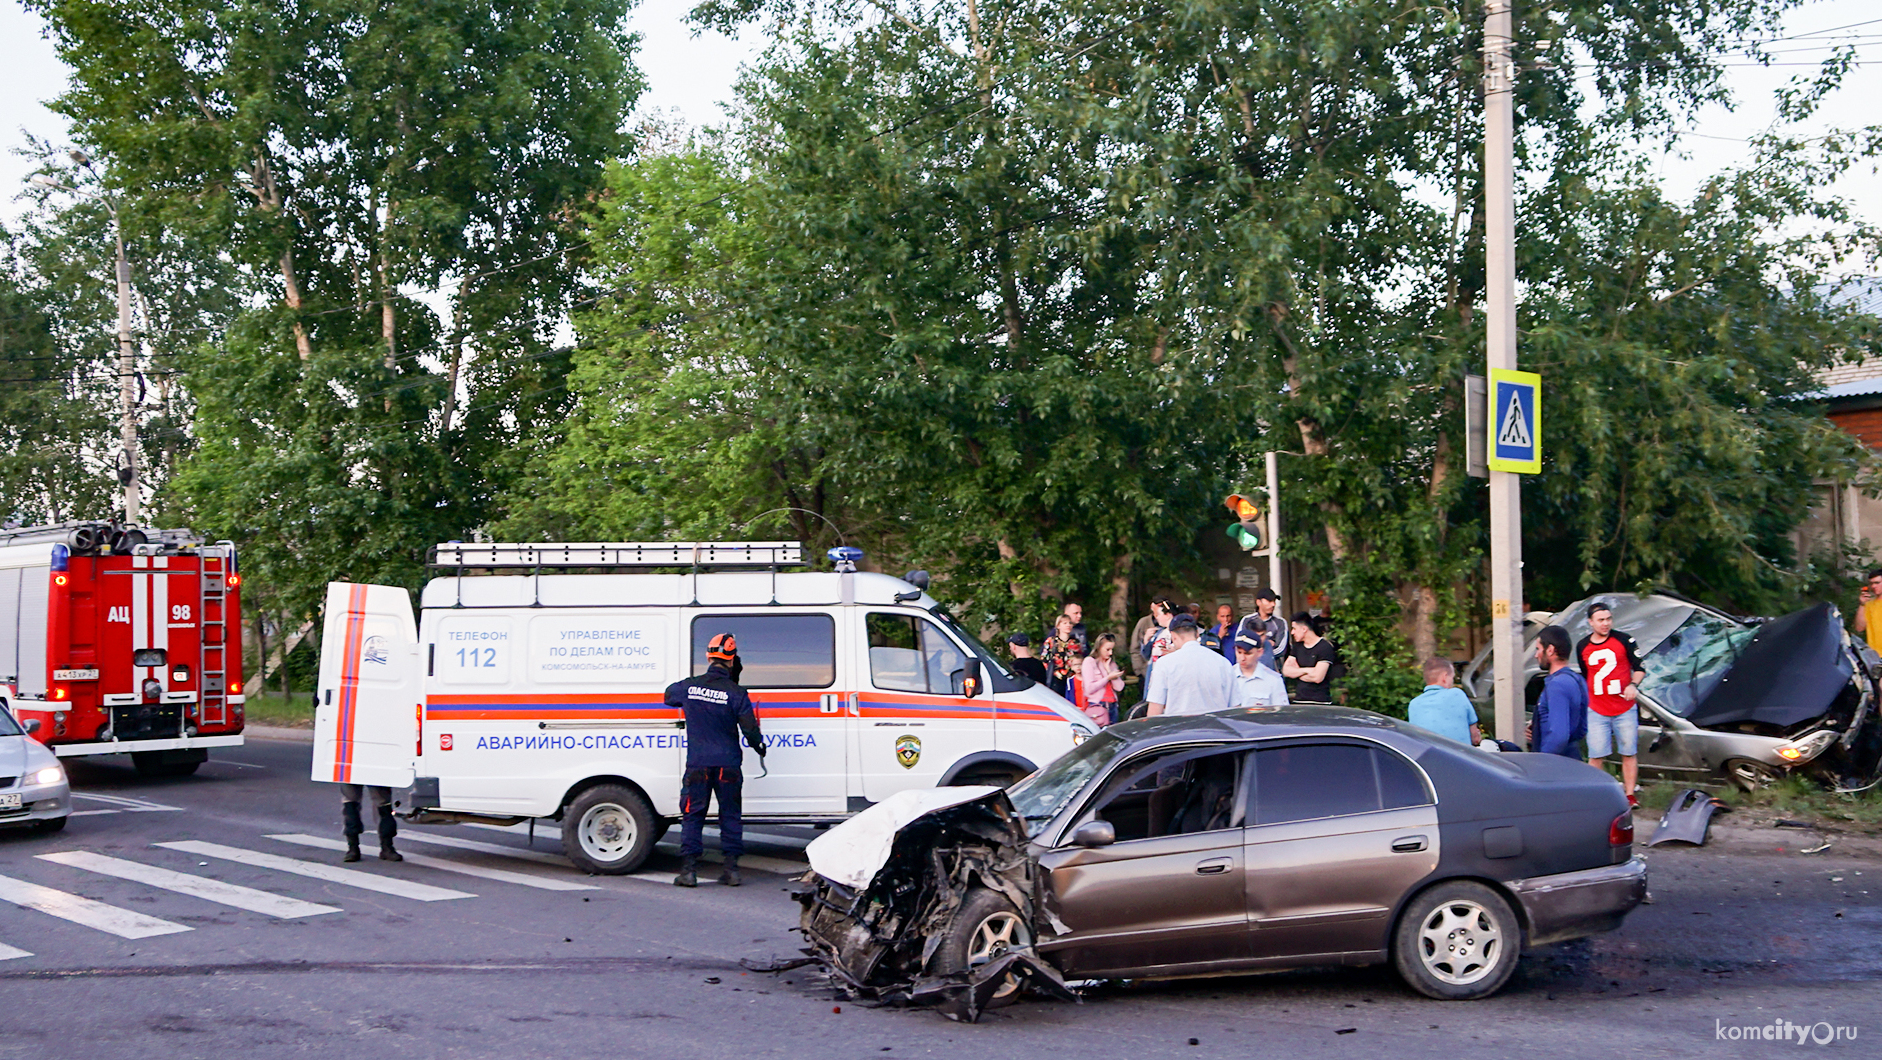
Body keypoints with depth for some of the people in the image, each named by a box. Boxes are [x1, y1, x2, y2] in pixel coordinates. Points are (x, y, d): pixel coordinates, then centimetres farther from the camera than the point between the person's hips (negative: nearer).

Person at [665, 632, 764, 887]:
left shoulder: (688, 686, -1)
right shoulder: (736, 693, -8)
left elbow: (668, 696, 21)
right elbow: (750, 729, -5)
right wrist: (760, 747, 15)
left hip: (697, 764, 1)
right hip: (728, 766, -1)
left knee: (692, 816, 6)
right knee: (730, 816, 10)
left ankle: (688, 870, 1)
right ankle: (731, 869, 8)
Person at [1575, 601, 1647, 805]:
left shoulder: (1624, 640, -1)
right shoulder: (1582, 647, 6)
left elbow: (1640, 667, 1)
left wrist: (1633, 685, -17)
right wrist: (1584, 703, 19)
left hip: (1625, 709, -1)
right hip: (1596, 711, 1)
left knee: (1629, 753, 3)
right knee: (1596, 756, -3)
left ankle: (1630, 794, 10)